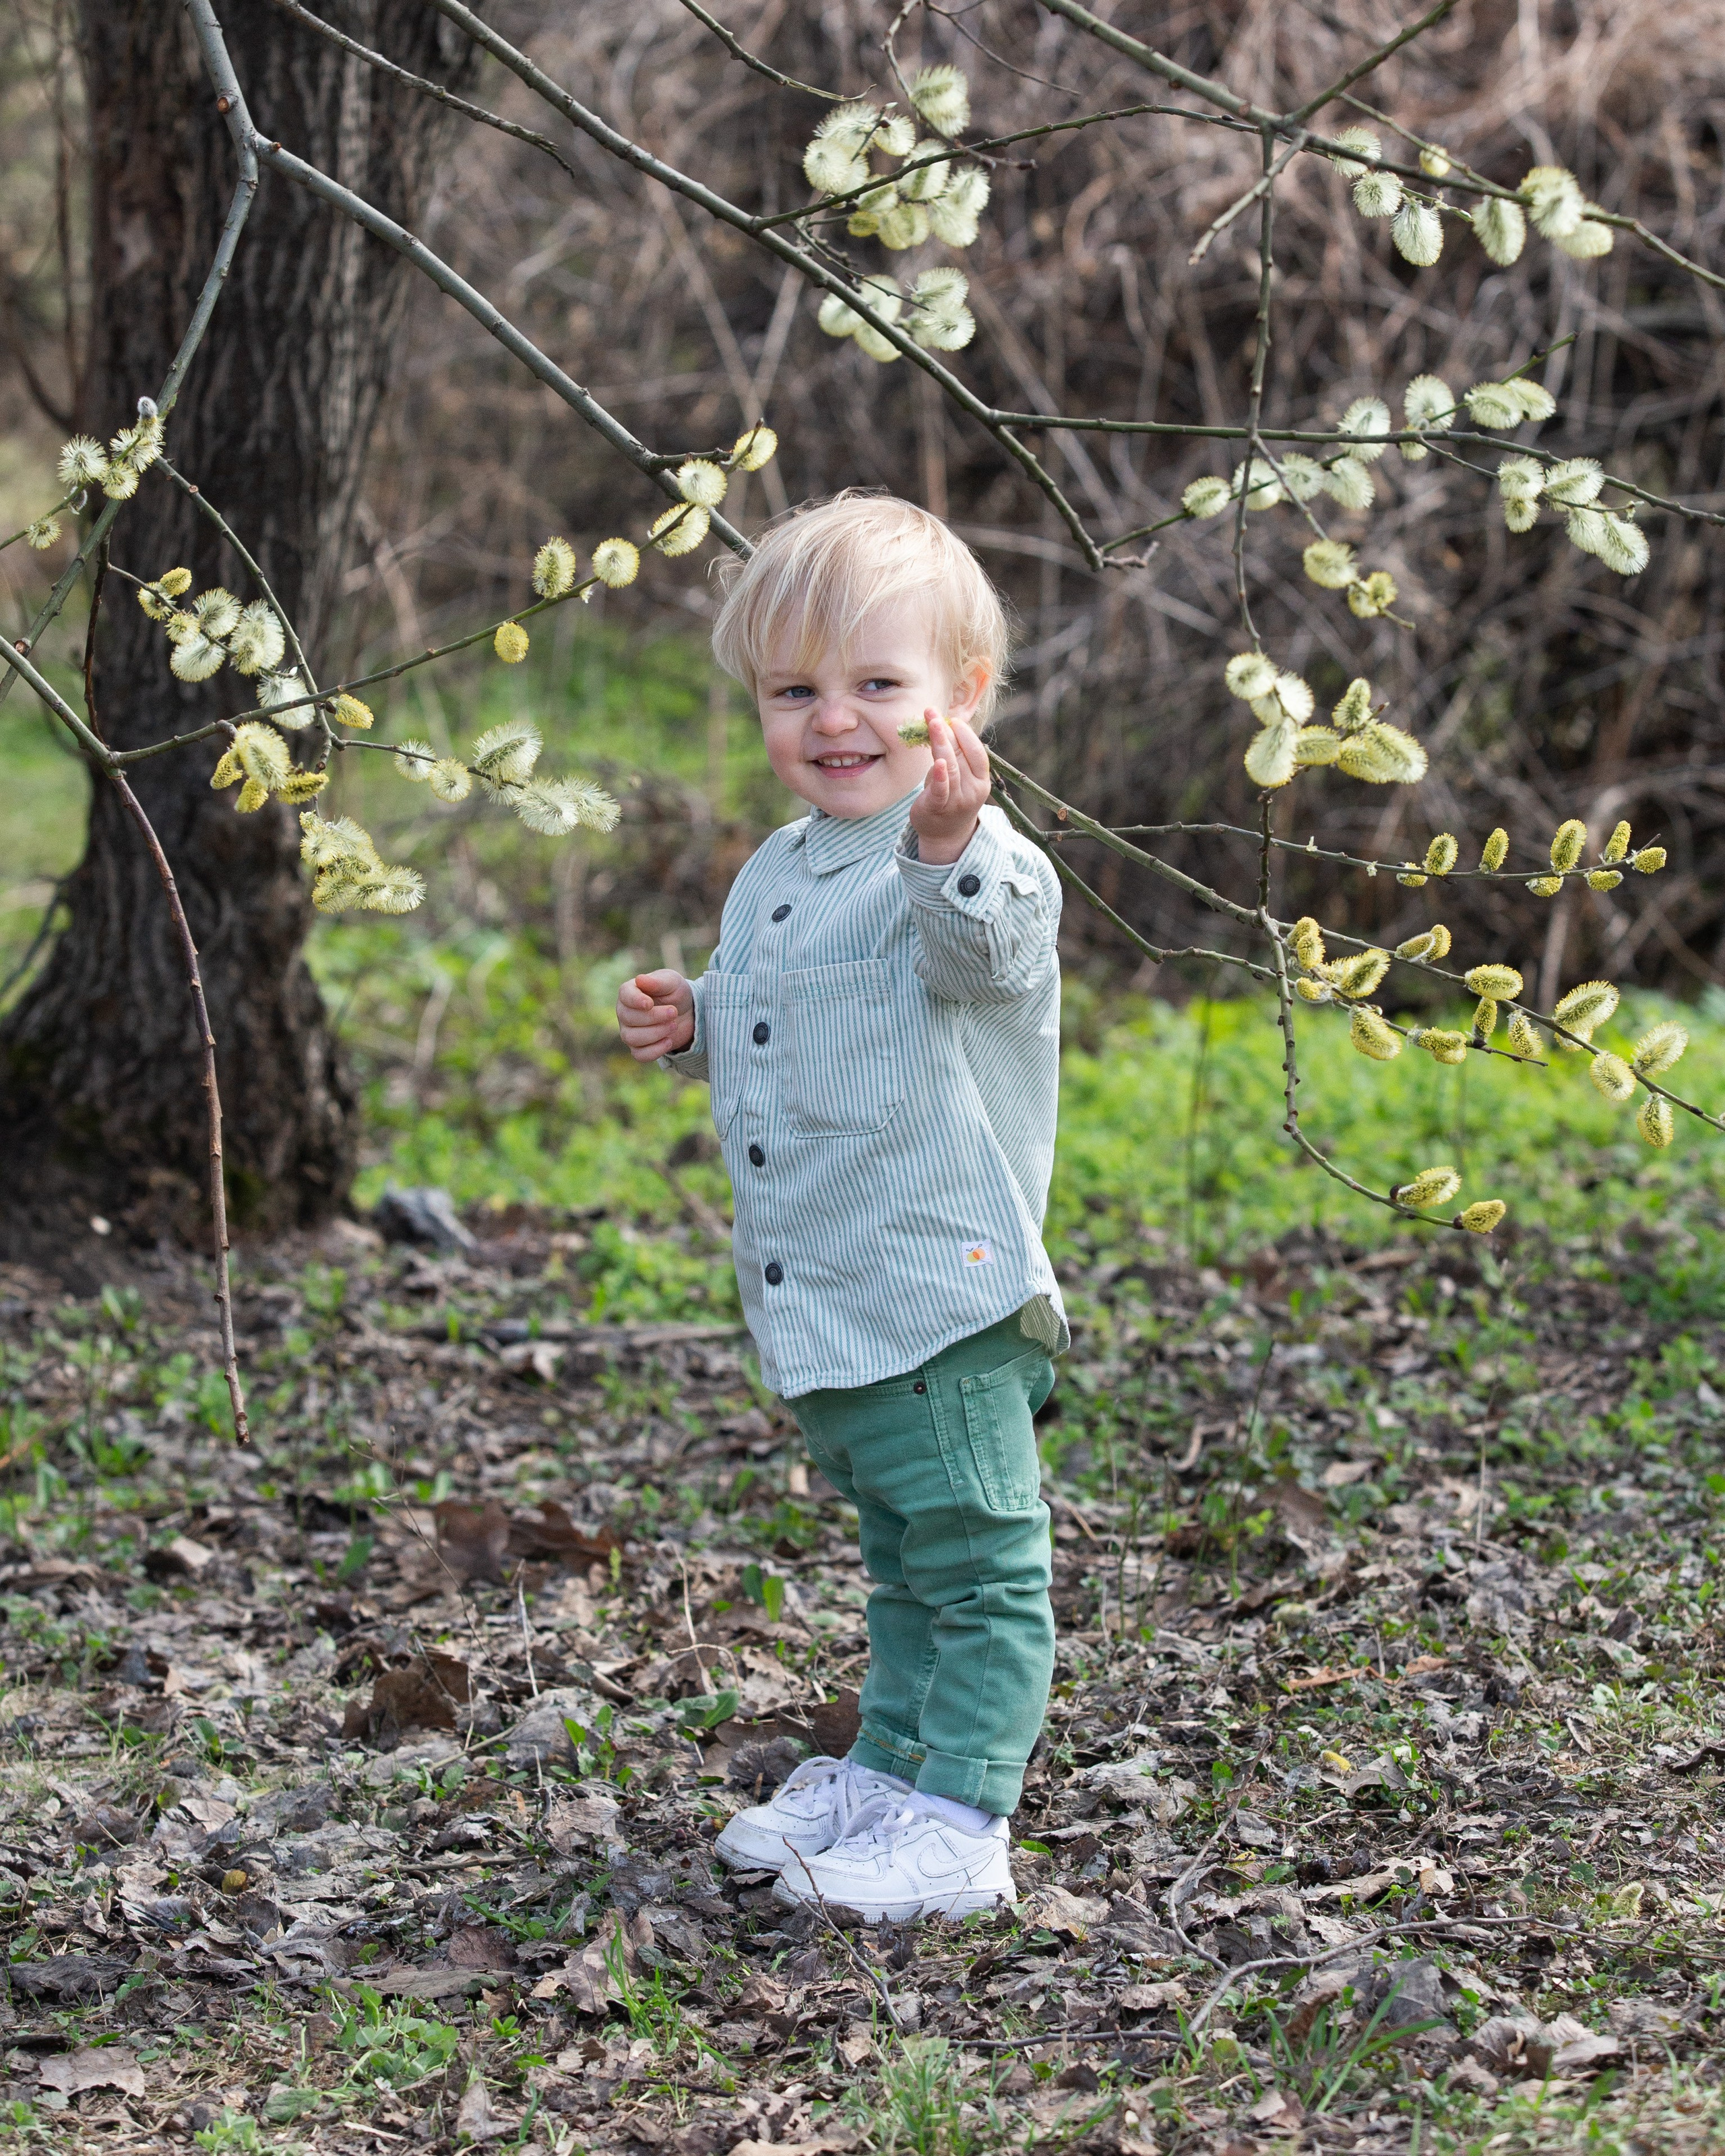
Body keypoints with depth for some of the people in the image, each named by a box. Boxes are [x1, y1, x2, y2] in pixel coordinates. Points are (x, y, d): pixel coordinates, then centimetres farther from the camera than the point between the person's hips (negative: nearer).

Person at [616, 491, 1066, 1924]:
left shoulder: (975, 860, -14)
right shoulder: (776, 877, 14)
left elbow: (990, 949, -38)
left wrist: (949, 841, -56)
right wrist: (695, 1028, 10)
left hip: (941, 1297, -9)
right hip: (815, 1305, 9)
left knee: (976, 1564, -1)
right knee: (901, 1560, 22)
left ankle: (959, 1818, 6)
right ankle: (885, 1769, 32)